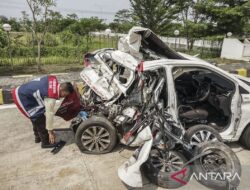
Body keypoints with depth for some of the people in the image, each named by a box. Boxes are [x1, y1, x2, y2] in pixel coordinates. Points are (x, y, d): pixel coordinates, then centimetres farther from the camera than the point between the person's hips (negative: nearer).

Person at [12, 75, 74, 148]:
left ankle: (38, 137, 39)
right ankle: (46, 142, 10)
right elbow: (49, 113, -22)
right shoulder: (51, 96, -30)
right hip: (21, 98, -10)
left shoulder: (53, 79, -7)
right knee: (39, 118, -5)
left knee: (37, 117, 22)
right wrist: (50, 131, -11)